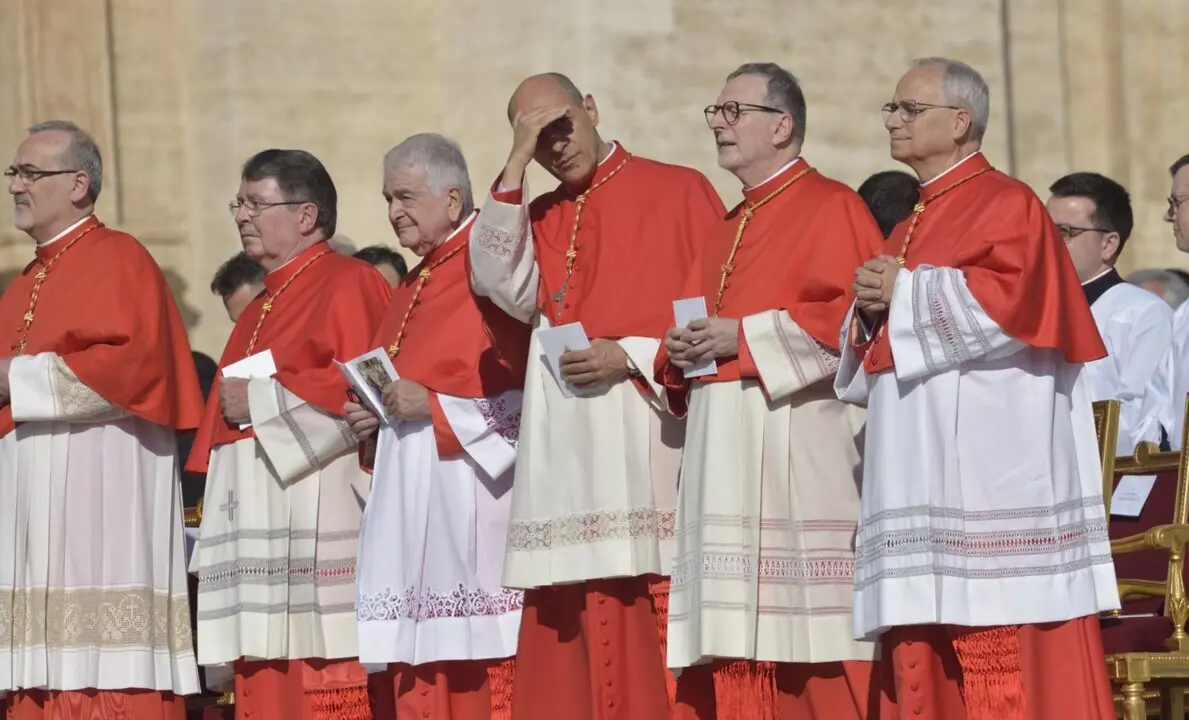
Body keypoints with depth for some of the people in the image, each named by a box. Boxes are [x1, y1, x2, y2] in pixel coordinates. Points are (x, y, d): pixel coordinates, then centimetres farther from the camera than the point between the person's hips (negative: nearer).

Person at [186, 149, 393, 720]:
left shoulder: (347, 284, -4)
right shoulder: (264, 306, 24)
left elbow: (360, 388, -17)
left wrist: (259, 403, -11)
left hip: (319, 522, -9)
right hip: (261, 530, 9)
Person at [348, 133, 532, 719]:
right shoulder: (414, 291, 20)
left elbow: (524, 395, -15)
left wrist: (433, 406, -16)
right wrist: (374, 418, 10)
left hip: (466, 499, -9)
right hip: (407, 503, 9)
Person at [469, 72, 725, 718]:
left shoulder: (678, 191, 4)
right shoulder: (537, 217, 18)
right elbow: (500, 285, -2)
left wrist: (632, 357, -12)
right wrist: (515, 167, -4)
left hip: (654, 439, -4)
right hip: (570, 452, 4)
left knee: (655, 627, -9)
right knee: (580, 630, 0)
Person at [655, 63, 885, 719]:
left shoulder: (831, 208, -2)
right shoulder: (724, 231, 23)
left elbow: (856, 314, -14)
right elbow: (695, 324, 27)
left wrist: (744, 336, -13)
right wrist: (683, 352, 3)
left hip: (800, 449, -8)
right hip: (725, 456, 8)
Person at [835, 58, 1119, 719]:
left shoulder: (1007, 205, -2)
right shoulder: (911, 229, 23)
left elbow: (1008, 300, -19)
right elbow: (875, 360, 25)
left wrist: (905, 293, -9)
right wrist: (871, 312, 3)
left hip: (991, 478, -8)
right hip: (923, 481, 8)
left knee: (1002, 663, -12)